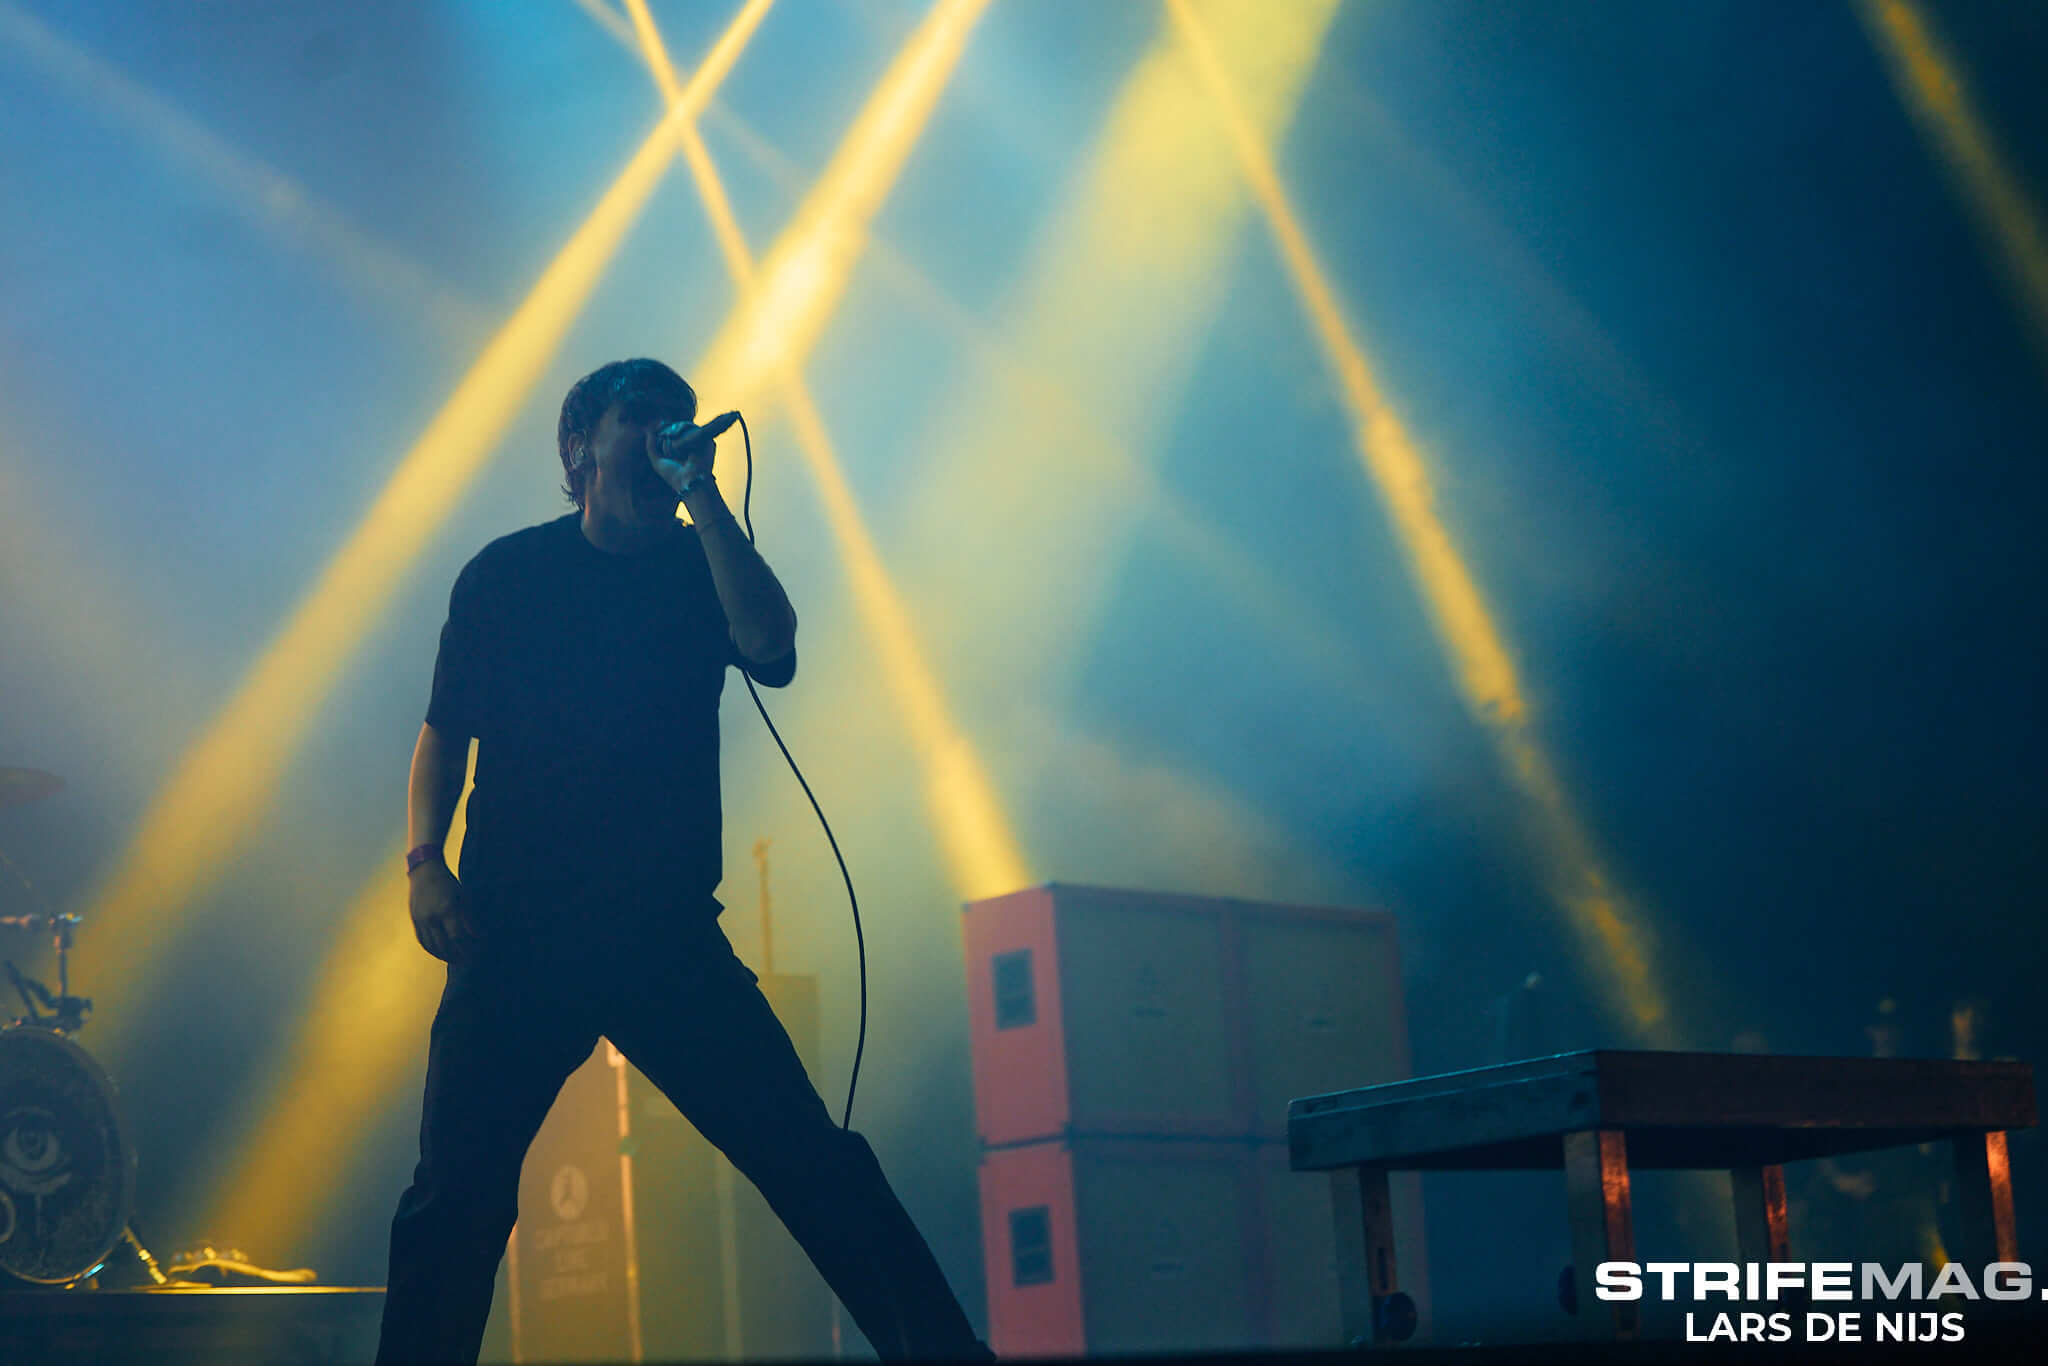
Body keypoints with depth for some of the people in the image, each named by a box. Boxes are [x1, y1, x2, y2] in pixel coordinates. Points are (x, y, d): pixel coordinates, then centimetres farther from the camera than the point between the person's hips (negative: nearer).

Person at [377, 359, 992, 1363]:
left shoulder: (704, 564, 10)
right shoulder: (507, 573, 9)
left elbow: (769, 650, -12)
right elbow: (446, 729, 13)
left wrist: (700, 494, -10)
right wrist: (424, 862, -3)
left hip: (670, 937, 0)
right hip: (518, 935, 0)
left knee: (810, 1160, -8)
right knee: (457, 1194, -8)